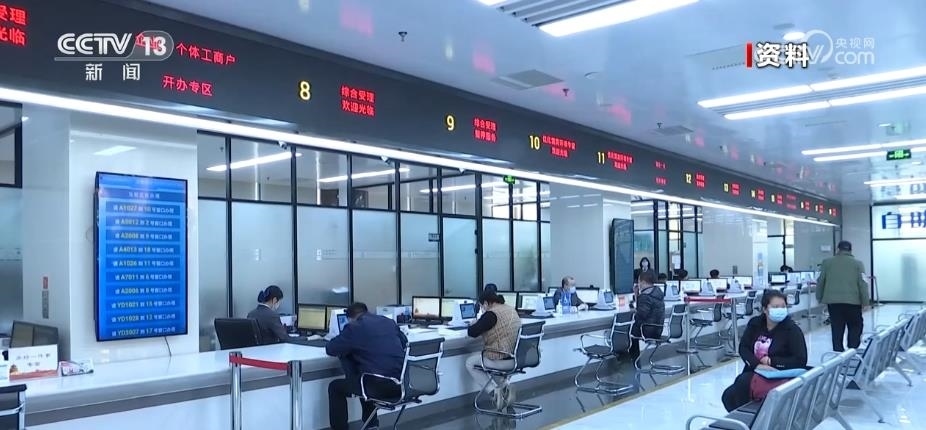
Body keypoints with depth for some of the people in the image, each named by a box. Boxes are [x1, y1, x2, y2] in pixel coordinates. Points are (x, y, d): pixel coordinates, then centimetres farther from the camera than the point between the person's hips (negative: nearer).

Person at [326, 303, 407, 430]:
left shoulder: (354, 327, -1)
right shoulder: (389, 322, 16)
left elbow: (330, 349, 7)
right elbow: (405, 342, 31)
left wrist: (348, 347, 27)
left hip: (380, 385, -7)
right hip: (401, 383, 7)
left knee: (335, 387, 18)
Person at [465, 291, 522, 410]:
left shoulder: (491, 314, -17)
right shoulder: (511, 309, 9)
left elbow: (472, 332, -17)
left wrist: (474, 325, 5)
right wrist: (480, 325, 19)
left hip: (503, 360, -8)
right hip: (516, 358, 8)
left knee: (470, 363, 14)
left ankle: (494, 390, 3)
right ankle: (504, 386, 19)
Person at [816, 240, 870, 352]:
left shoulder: (827, 262, 7)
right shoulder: (857, 263, 4)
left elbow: (820, 281, 7)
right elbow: (863, 284, -2)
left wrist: (819, 298, 16)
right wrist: (865, 302, 2)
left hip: (833, 301, 1)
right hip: (853, 301, -1)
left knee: (837, 328, 5)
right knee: (855, 326, 13)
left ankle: (838, 351, 5)